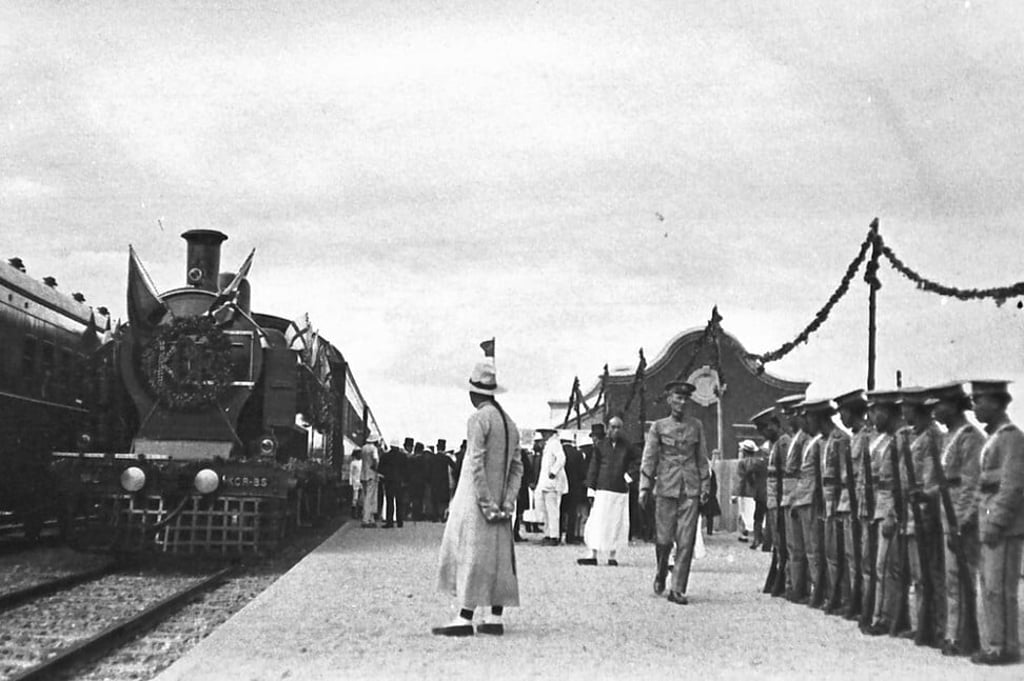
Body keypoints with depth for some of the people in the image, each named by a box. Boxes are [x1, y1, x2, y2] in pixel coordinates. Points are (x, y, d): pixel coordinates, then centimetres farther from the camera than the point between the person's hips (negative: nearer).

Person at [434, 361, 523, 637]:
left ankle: (465, 619, -6)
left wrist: (485, 503, -17)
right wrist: (507, 503, 2)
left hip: (476, 498, -8)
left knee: (471, 555, -6)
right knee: (498, 555, 9)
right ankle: (495, 619, 12)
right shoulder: (510, 423, 12)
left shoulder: (479, 420, -12)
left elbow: (476, 465, -18)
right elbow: (517, 467, 9)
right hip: (500, 501, 8)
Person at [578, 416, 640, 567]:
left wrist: (629, 476, 0)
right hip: (603, 490, -1)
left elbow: (638, 463, 14)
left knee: (616, 524, 4)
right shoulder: (600, 445, 4)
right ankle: (593, 555, -2)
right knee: (597, 522, -5)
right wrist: (591, 489, 0)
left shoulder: (626, 447, 5)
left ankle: (612, 556, 12)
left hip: (620, 491, 1)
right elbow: (593, 468, 5)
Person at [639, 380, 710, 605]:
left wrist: (705, 487, 8)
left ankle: (678, 590, 1)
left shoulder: (696, 426, 9)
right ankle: (661, 574, 30)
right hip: (666, 487, -1)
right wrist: (645, 487, -6)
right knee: (664, 538, 1)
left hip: (690, 488, 1)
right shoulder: (658, 426, 4)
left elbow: (703, 459, 13)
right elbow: (649, 458, 2)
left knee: (686, 541, -5)